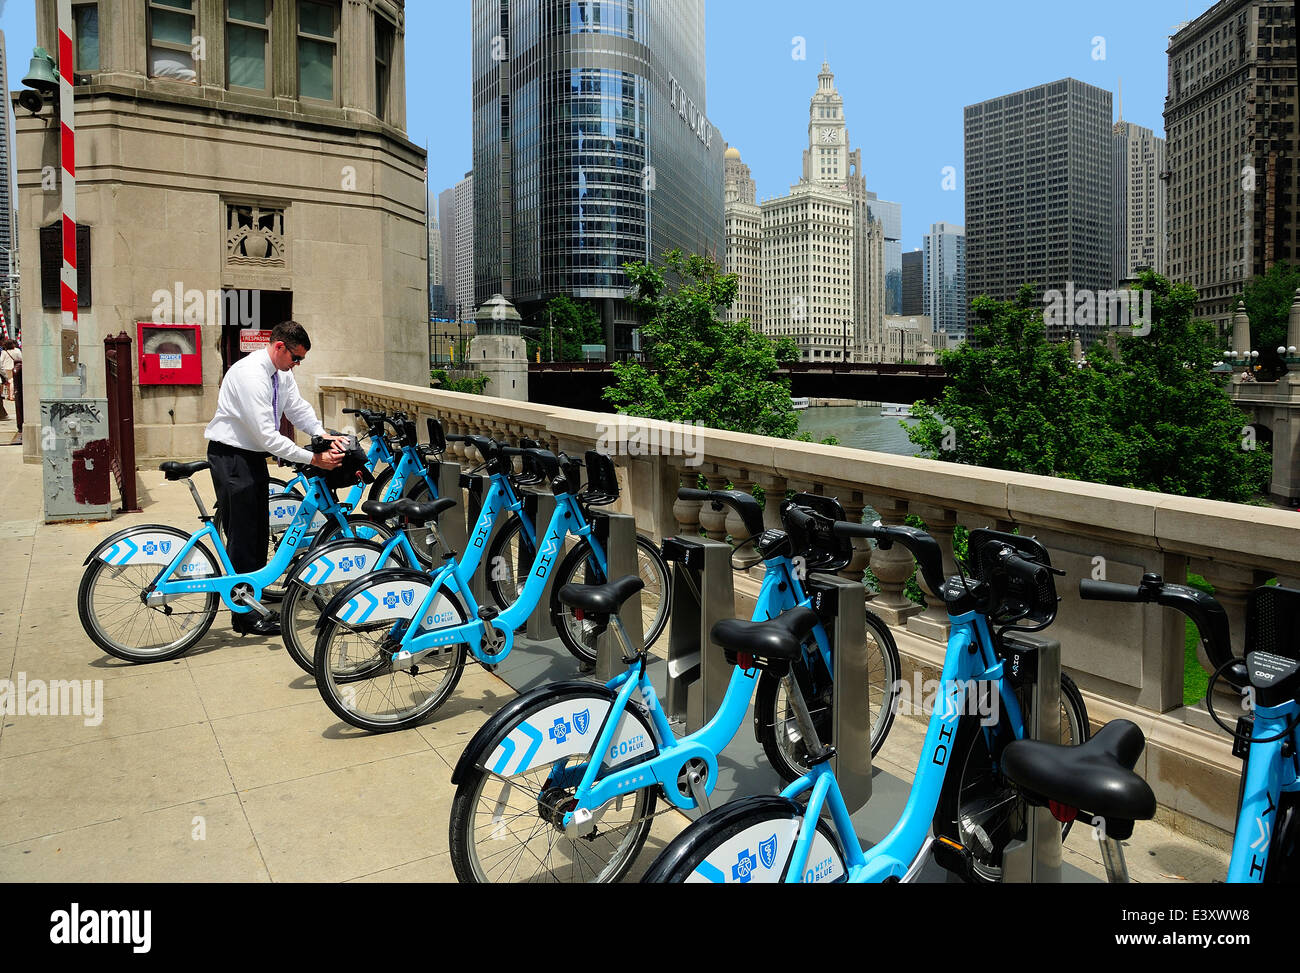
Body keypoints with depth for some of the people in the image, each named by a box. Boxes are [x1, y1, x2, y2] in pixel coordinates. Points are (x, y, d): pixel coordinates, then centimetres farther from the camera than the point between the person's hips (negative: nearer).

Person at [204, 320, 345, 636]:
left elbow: (298, 407, 3)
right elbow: (267, 435, -29)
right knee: (242, 536, -4)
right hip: (231, 456, -9)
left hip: (255, 455, 9)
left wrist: (324, 436, -16)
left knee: (259, 533, 14)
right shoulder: (250, 374, -26)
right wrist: (314, 459, -28)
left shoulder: (282, 372, 2)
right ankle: (243, 616, 5)